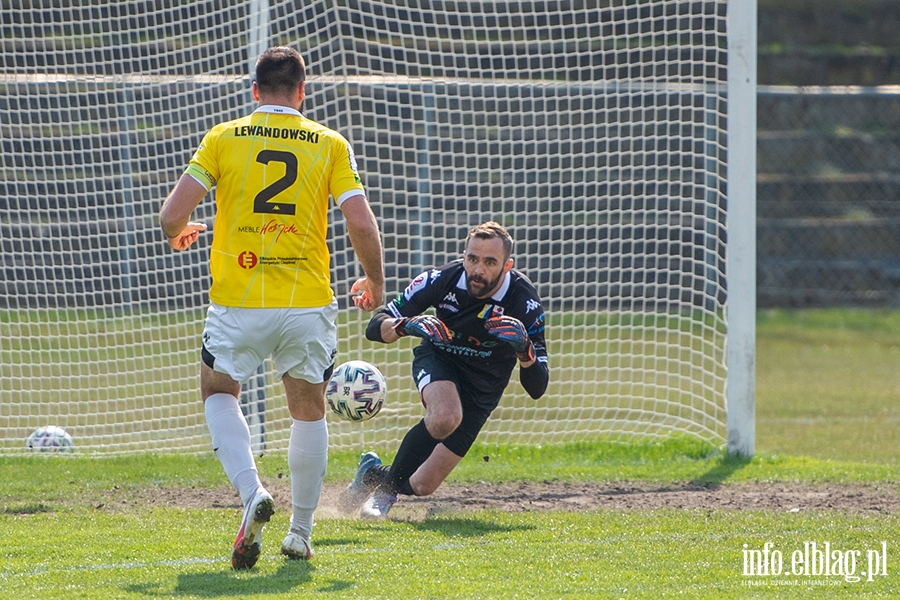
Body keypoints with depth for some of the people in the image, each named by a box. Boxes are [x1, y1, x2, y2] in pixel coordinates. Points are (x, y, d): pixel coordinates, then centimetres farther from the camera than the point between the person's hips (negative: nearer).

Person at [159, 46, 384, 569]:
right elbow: (362, 223, -5)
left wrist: (179, 235, 21)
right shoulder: (330, 144, 2)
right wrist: (375, 280, 12)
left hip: (237, 304, -1)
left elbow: (172, 215, -3)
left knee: (218, 391, 19)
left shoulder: (223, 138, 1)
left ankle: (252, 492, -5)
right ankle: (300, 533, 22)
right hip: (308, 301, 1)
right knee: (309, 410, 19)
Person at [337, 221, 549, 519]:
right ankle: (390, 480, -12)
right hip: (437, 359, -1)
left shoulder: (523, 302, -26)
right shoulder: (442, 280, -24)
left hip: (482, 388, 1)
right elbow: (375, 327, -20)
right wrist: (405, 325, -43)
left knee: (422, 486, -4)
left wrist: (525, 349, -44)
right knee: (445, 416, -38)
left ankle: (377, 475, 31)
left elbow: (537, 389, -24)